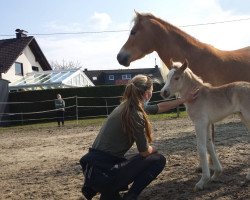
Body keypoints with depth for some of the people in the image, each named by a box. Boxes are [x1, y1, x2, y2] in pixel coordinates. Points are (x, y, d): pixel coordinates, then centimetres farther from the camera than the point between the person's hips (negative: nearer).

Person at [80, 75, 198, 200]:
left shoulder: (127, 106, 13)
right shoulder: (135, 114, -14)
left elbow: (160, 107, 27)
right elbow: (144, 151, -7)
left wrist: (185, 99, 32)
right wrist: (153, 149, 16)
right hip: (104, 172, -8)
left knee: (143, 162, 30)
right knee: (158, 160, 7)